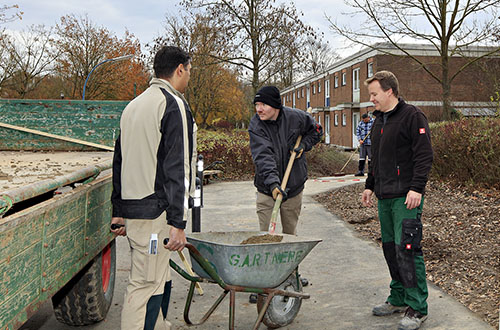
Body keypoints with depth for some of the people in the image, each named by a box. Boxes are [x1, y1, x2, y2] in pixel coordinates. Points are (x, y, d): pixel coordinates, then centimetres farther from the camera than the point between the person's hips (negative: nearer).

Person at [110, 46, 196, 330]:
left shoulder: (133, 106, 18)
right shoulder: (174, 105, -10)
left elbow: (119, 163, 21)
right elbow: (176, 168, -17)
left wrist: (119, 211, 25)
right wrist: (178, 222, -18)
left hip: (130, 209, 9)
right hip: (155, 212, -9)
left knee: (161, 279, 18)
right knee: (147, 286, -5)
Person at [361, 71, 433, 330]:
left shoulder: (412, 116, -8)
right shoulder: (379, 121, 18)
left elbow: (424, 156, -14)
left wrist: (416, 188, -20)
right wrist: (370, 185, 21)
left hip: (406, 197, -8)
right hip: (384, 197, 9)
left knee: (407, 249, -9)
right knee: (390, 248, 12)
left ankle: (417, 308, 0)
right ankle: (398, 299, 25)